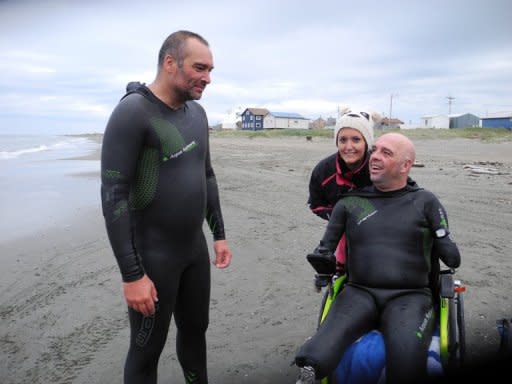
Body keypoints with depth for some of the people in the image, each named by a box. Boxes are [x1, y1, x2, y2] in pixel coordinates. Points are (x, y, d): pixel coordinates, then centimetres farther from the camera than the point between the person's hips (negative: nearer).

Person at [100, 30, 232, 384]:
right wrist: (132, 274, -20)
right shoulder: (133, 112, -16)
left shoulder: (197, 113, 7)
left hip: (195, 249, 7)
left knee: (196, 330, 21)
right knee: (147, 348, 10)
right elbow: (113, 195, -19)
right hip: (152, 255, -6)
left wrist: (219, 234, 14)